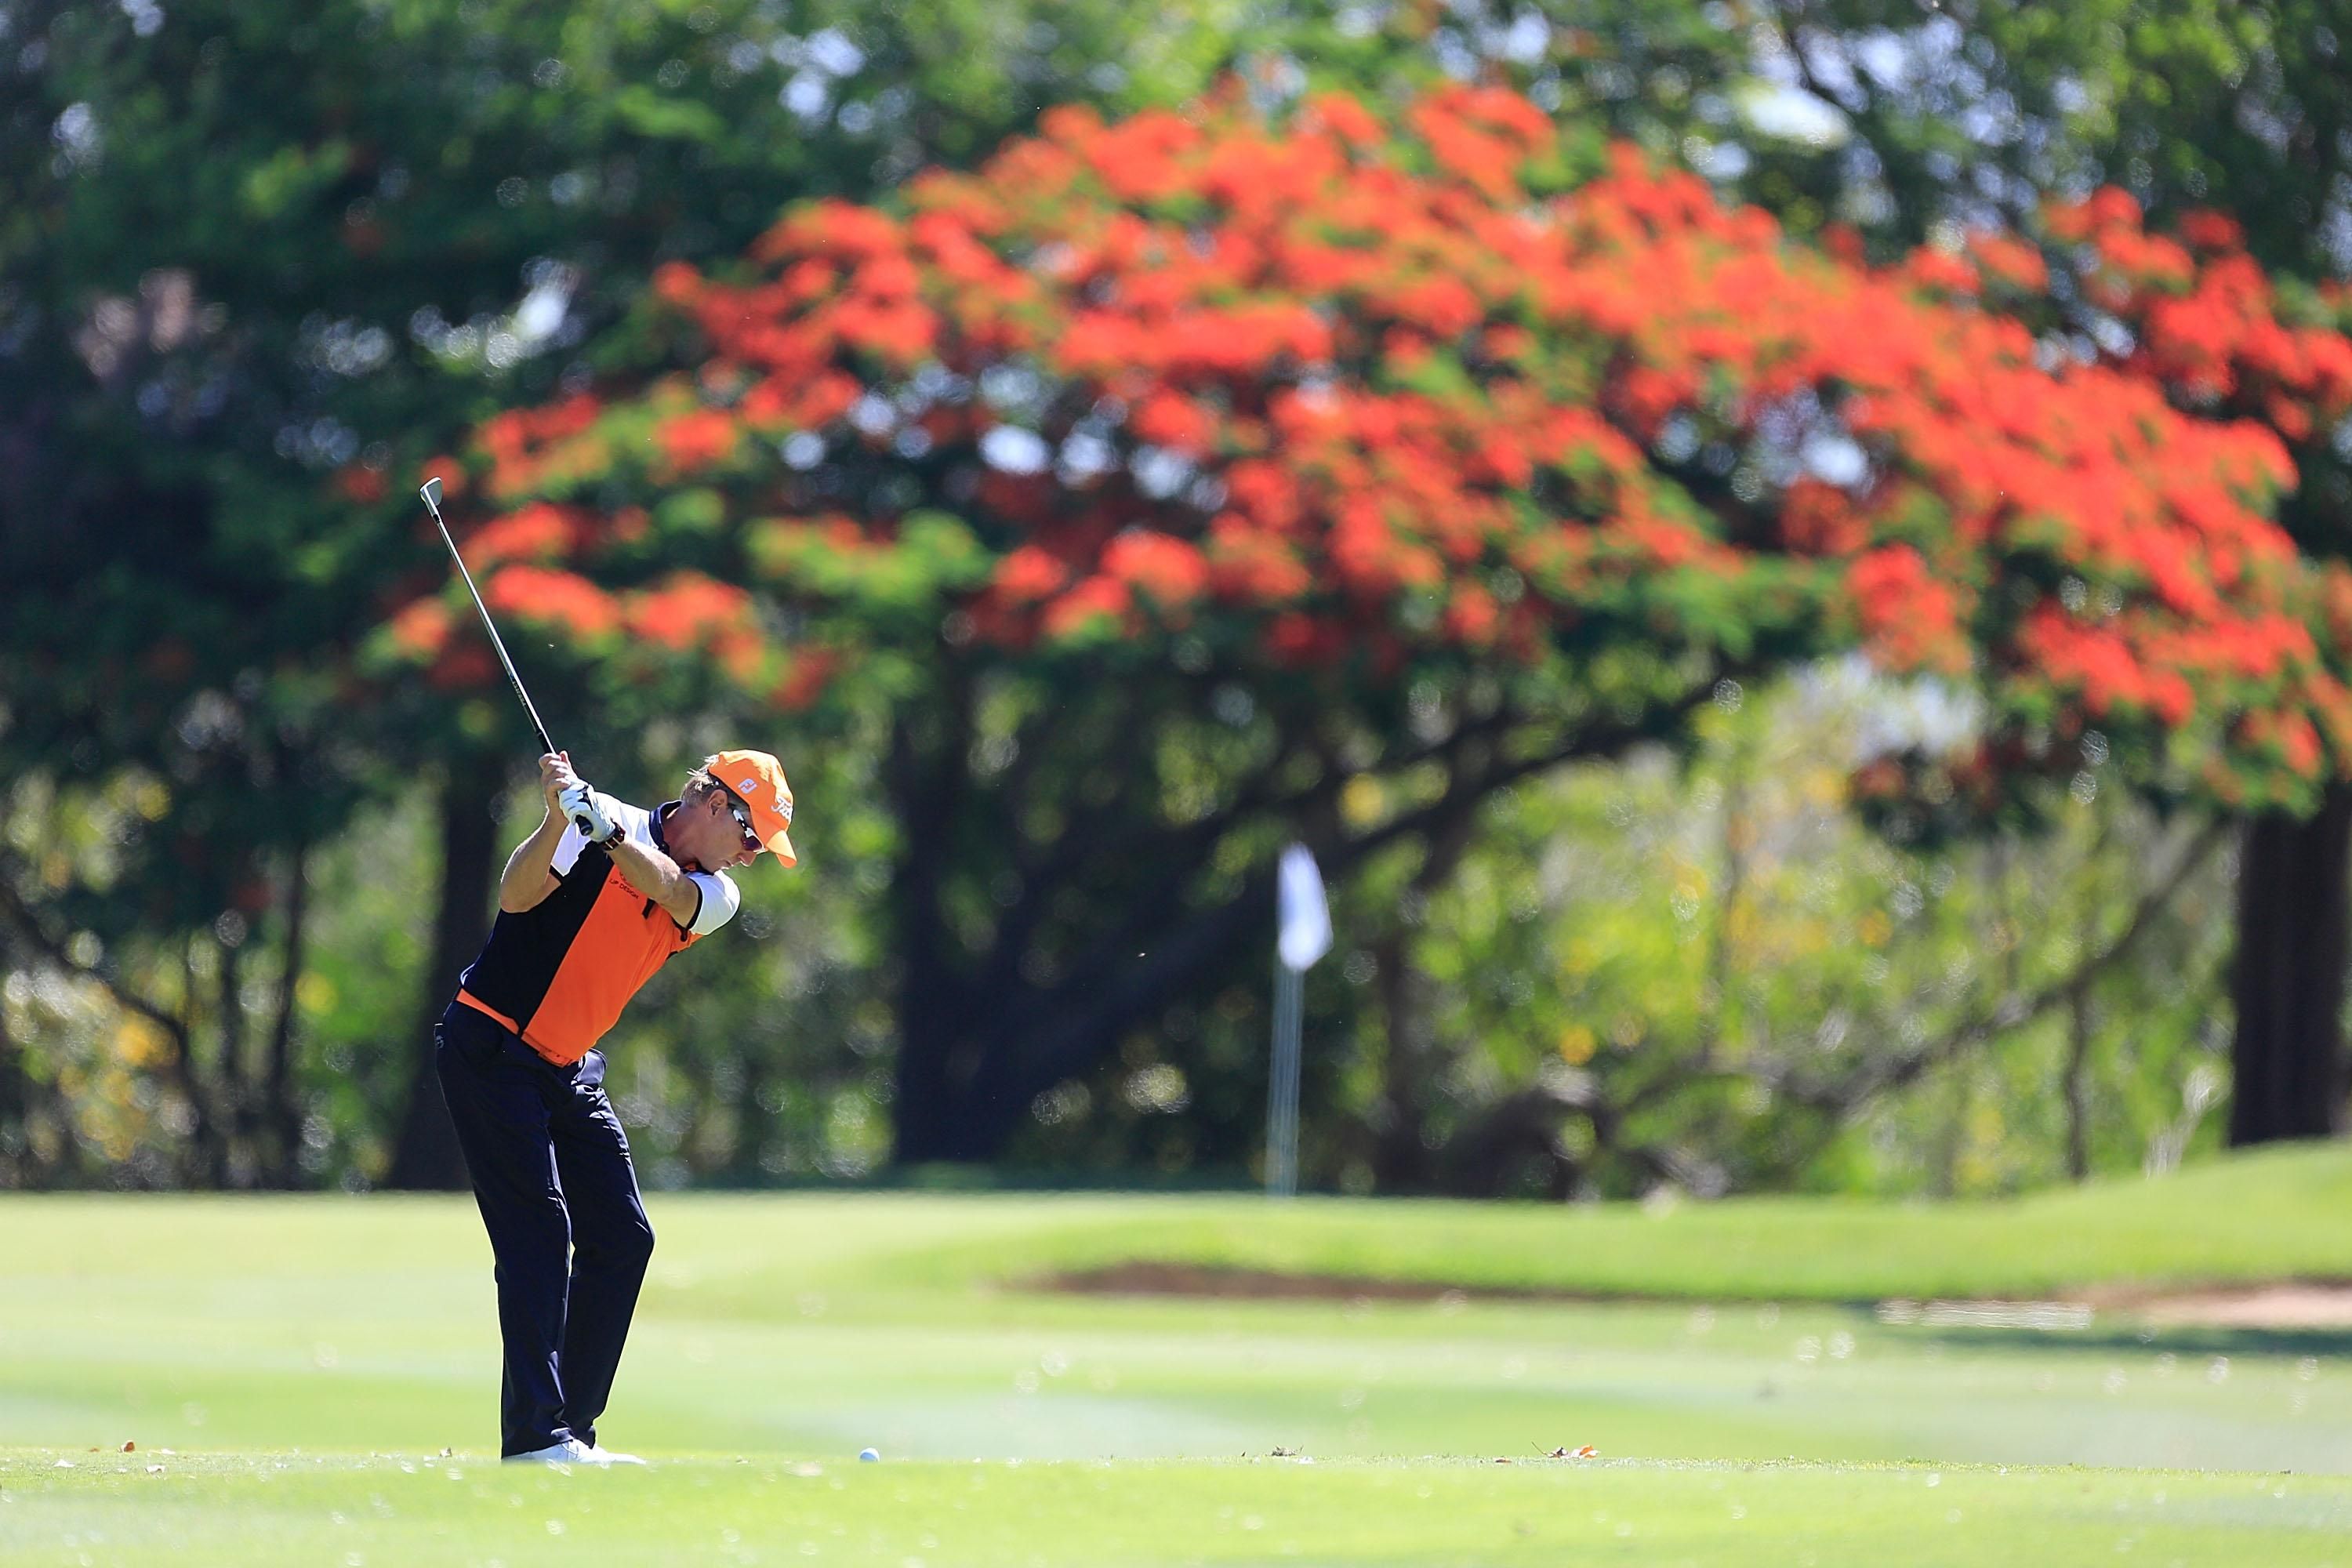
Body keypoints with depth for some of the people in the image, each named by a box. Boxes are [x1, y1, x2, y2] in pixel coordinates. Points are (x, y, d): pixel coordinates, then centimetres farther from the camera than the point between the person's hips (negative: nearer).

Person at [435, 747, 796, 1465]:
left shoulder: (716, 897, 4)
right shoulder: (599, 827, -11)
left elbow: (666, 888, -19)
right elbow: (516, 896, -22)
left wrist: (609, 829, -38)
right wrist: (560, 817, -38)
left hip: (570, 1072, 8)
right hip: (491, 1049, -8)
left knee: (622, 1238, 5)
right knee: (539, 1230, -15)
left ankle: (571, 1432, 12)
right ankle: (535, 1435, -18)